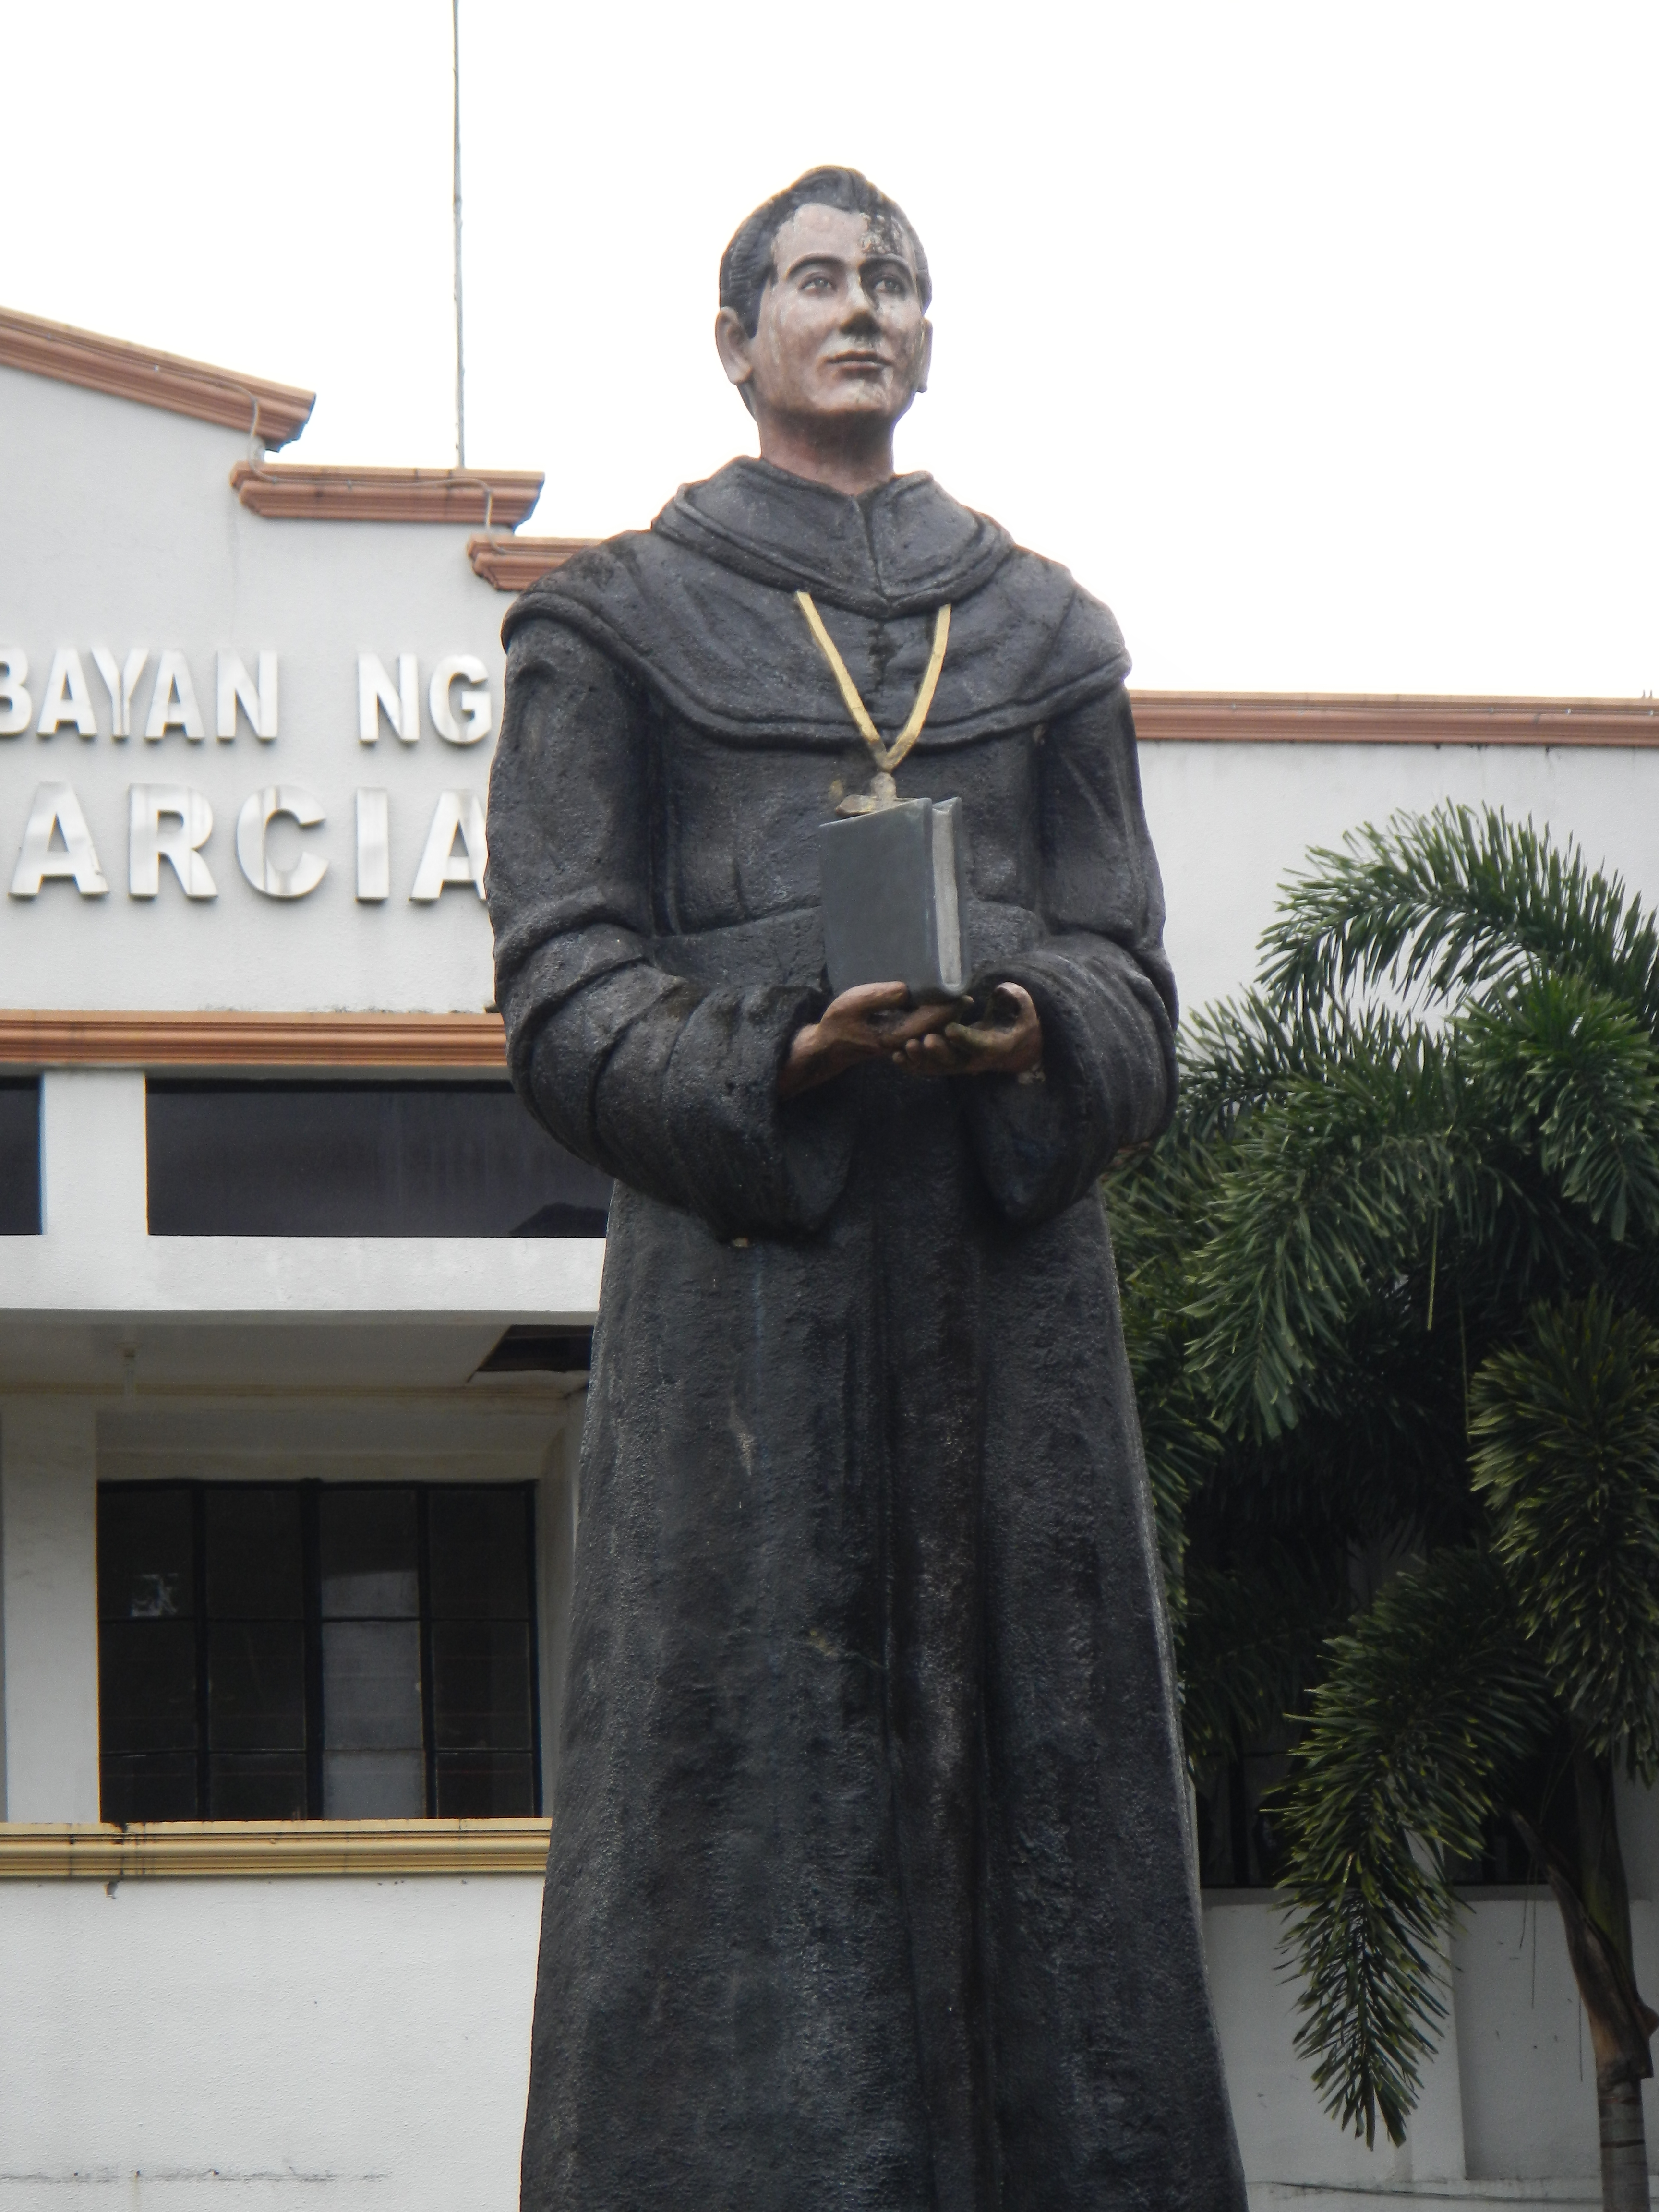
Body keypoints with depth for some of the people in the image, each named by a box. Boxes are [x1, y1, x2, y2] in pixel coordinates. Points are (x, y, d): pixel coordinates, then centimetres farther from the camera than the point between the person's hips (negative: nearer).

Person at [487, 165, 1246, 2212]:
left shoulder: (1040, 633, 21)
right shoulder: (615, 622, 12)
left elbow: (1129, 975, 13)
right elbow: (561, 987, 3)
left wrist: (1041, 1033, -12)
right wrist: (777, 1060, -16)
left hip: (1009, 1263, 3)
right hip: (745, 1261, -3)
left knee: (1033, 1767, -3)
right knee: (760, 1807, -10)